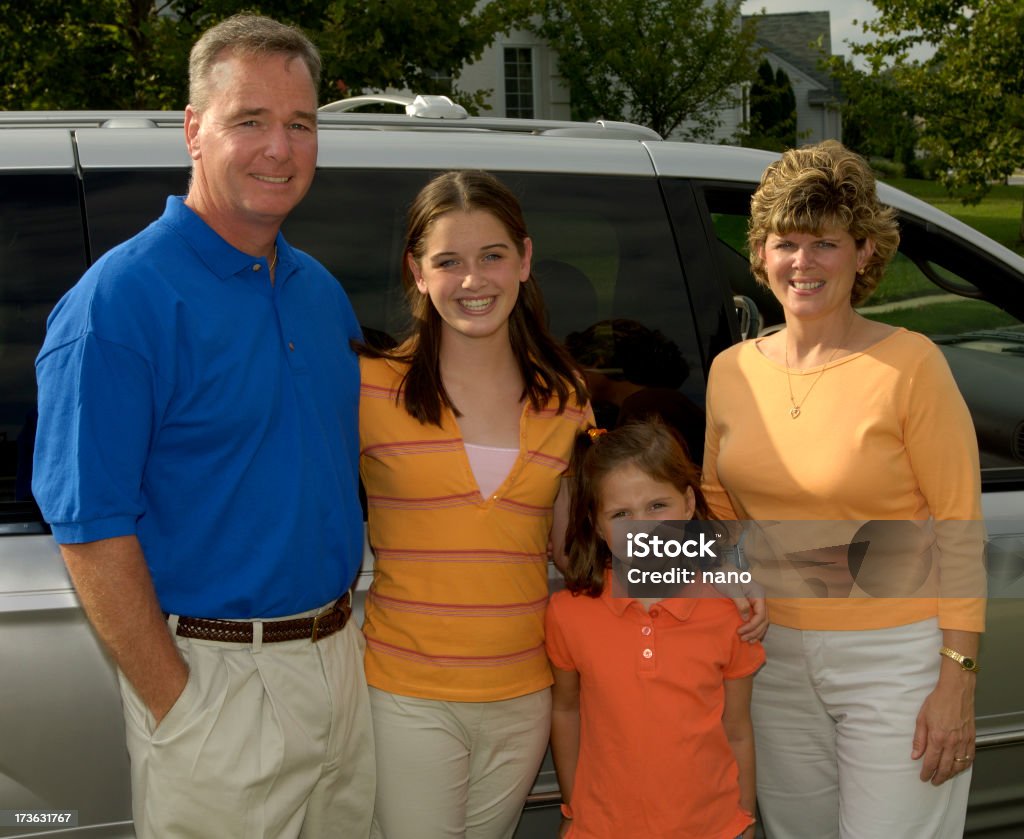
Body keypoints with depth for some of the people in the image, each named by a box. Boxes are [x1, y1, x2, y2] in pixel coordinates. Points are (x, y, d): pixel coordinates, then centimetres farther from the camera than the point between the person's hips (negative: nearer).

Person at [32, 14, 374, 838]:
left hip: (340, 658, 7)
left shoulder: (322, 291, 8)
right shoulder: (120, 300, -15)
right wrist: (176, 704, -18)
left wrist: (342, 629, 10)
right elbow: (92, 530, -17)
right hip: (215, 677, -7)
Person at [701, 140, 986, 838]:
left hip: (895, 657, -5)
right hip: (777, 655, 5)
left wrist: (957, 681, -14)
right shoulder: (732, 371, 3)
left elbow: (959, 528, -11)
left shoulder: (908, 364, -12)